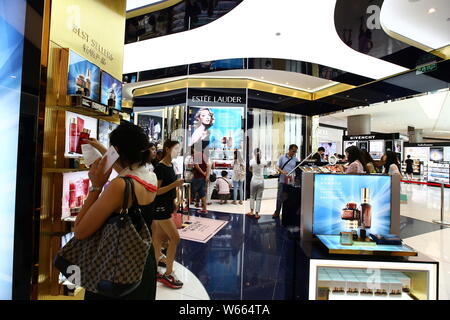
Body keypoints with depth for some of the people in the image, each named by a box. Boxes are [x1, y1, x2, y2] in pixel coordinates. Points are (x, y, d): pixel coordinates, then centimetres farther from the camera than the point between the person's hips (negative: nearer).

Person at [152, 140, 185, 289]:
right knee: (175, 238, -6)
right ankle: (168, 274, 9)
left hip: (167, 206, 9)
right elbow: (156, 191, -20)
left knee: (160, 237, 16)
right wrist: (175, 184, -27)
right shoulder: (160, 167, -18)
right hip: (160, 207, -9)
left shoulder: (170, 166, 9)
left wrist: (173, 202, 18)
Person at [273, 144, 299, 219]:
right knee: (279, 197, 3)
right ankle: (277, 212, 16)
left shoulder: (296, 159, 5)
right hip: (282, 180, -1)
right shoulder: (282, 157, 2)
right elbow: (277, 167, 1)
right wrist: (282, 172, -18)